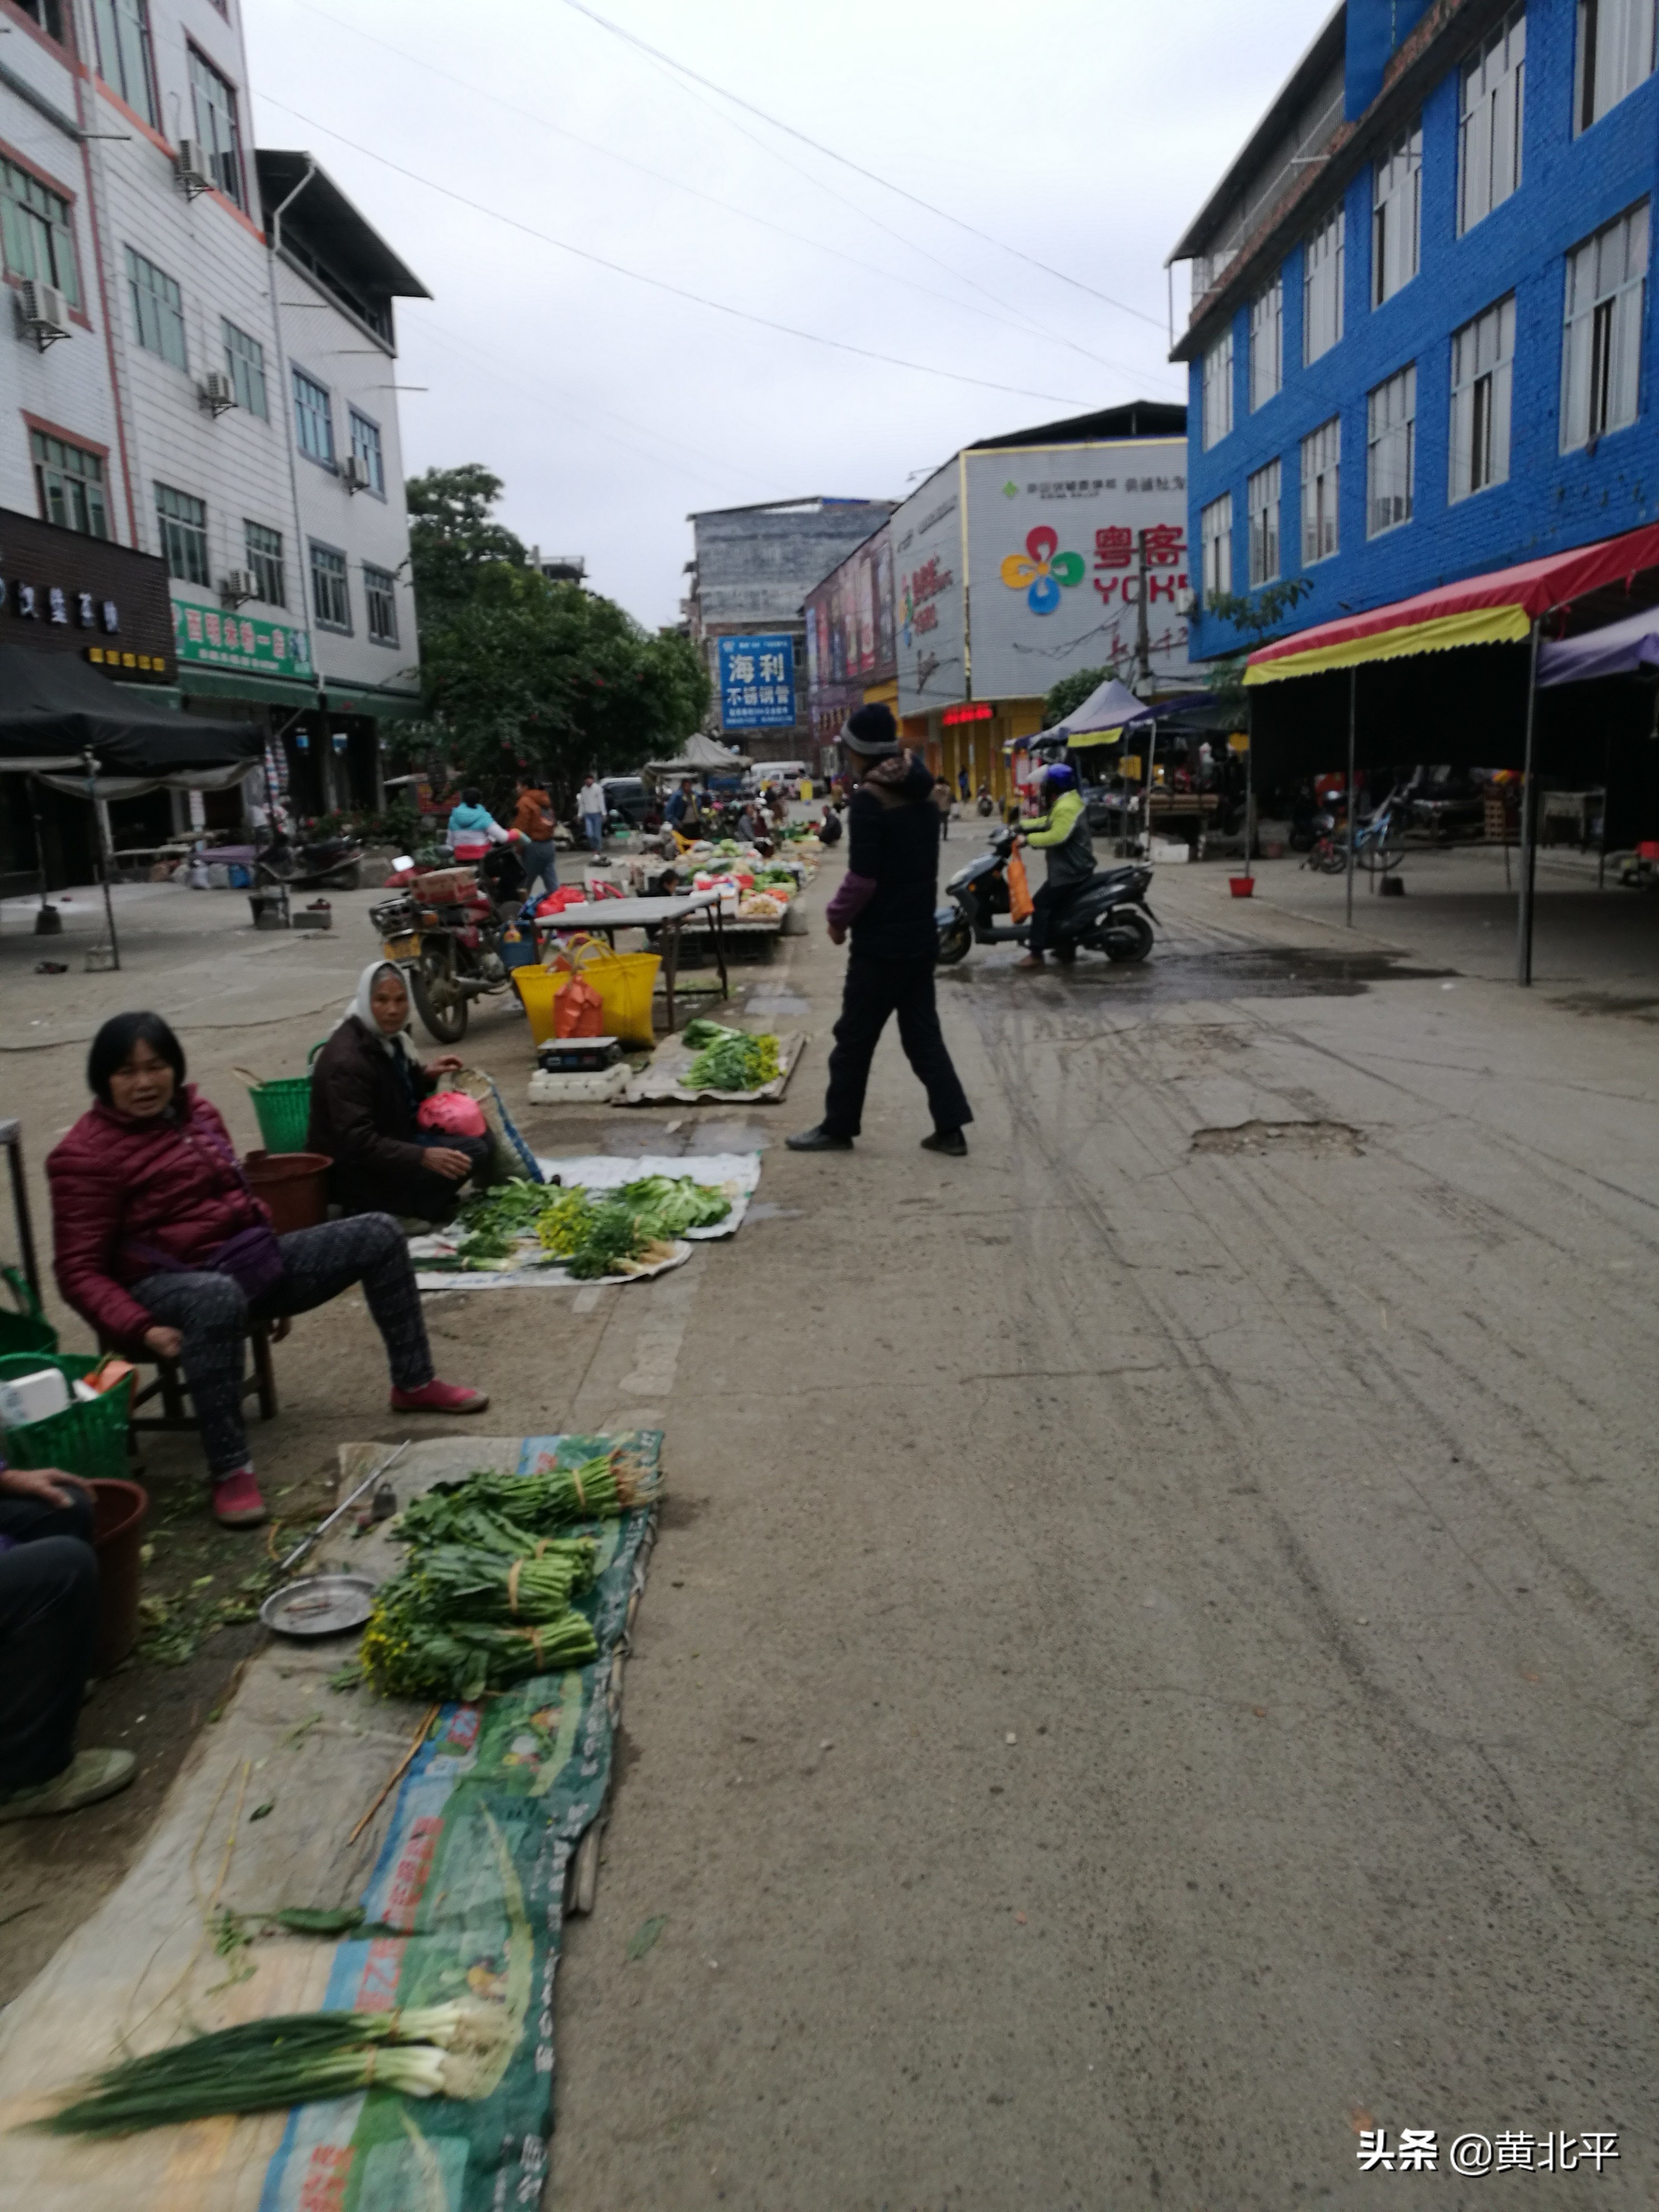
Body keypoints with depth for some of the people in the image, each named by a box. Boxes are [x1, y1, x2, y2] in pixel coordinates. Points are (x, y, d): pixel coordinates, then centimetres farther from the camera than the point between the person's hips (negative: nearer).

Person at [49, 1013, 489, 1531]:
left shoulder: (195, 1112, 9)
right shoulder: (86, 1156, -12)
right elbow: (79, 1271, -14)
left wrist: (271, 1272, 20)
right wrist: (140, 1329, -28)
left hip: (251, 1259, 7)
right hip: (169, 1285, -7)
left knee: (379, 1233, -1)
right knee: (219, 1297, -44)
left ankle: (414, 1384, 11)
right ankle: (230, 1471, -35)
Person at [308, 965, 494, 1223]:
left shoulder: (387, 1037, 5)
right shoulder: (346, 1061, -24)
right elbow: (357, 1142, -32)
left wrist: (424, 1074, 4)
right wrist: (423, 1156, -40)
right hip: (353, 1172, -10)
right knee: (471, 1154, -21)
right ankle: (379, 1211, -11)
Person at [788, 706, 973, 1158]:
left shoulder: (870, 798, -16)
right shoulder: (922, 794, 9)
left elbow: (863, 877, -20)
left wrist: (838, 917, -5)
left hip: (882, 942, -8)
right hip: (920, 934, 8)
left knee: (855, 1038, 4)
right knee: (923, 1034, 12)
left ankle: (837, 1128, 15)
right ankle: (950, 1128, 10)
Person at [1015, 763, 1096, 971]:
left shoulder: (1066, 808, -21)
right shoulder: (1065, 803, 14)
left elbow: (1056, 836, -33)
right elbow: (1047, 823, 22)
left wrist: (1028, 839, -25)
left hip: (1071, 869, -11)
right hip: (1071, 866, 11)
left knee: (1041, 904, -12)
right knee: (1056, 906, 22)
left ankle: (1036, 954, -14)